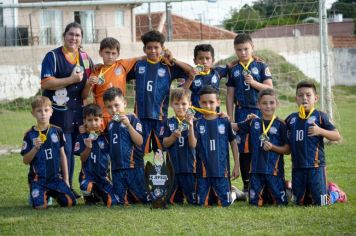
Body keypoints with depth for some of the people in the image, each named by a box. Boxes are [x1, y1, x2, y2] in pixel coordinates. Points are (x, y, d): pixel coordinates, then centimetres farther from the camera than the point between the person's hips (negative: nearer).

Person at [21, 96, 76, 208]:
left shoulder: (57, 131, 2)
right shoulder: (30, 135, -4)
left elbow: (62, 155, 9)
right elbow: (25, 161, -3)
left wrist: (65, 179, 7)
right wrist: (35, 148, -20)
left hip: (56, 177, 2)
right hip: (38, 178, -2)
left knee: (70, 202, -14)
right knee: (40, 206, -21)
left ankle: (53, 193, 16)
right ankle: (41, 194, 14)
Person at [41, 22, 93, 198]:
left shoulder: (85, 58, 13)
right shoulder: (53, 56, -5)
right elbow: (45, 83, -15)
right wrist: (71, 80, -17)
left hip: (78, 111, 6)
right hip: (59, 111, -6)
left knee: (72, 150, 9)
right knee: (64, 150, -9)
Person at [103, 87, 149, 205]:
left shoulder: (132, 119, -5)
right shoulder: (110, 124, 14)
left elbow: (140, 141, -13)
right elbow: (110, 146, 19)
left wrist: (128, 125, -22)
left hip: (134, 166, -5)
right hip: (117, 168, 5)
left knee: (145, 198, -2)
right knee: (122, 201, 5)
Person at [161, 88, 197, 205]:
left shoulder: (192, 122, 0)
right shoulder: (168, 123, 5)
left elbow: (193, 144, -8)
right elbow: (165, 143, 0)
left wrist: (190, 126, -19)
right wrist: (174, 136, -20)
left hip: (189, 166, -1)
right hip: (172, 166, 1)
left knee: (194, 200, -1)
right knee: (173, 201, 6)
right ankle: (179, 195, 33)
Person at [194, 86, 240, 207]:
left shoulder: (224, 122, -2)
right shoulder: (198, 123, -1)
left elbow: (233, 143, 6)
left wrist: (236, 166, 6)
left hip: (221, 170, -1)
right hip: (203, 170, 1)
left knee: (224, 203, 1)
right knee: (202, 203, 3)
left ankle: (233, 192, 33)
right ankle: (211, 193, 35)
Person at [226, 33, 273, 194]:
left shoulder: (260, 66, 4)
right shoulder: (233, 70, 9)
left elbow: (269, 88, -1)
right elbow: (230, 95, 9)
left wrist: (254, 83, -16)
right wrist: (230, 117, 4)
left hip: (259, 110, -2)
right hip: (241, 113, 2)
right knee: (243, 150, 2)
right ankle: (246, 185, 10)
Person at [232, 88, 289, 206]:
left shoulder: (280, 124, -4)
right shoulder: (253, 122, 7)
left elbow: (287, 150, -3)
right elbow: (234, 126, 17)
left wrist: (272, 147, -18)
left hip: (274, 169, -3)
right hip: (256, 169, 3)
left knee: (281, 203, -1)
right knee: (256, 203, 4)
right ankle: (265, 194, 34)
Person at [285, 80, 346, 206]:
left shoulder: (319, 116, -4)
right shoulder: (291, 119, 9)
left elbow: (337, 136, -5)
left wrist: (320, 131, -20)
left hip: (315, 166, -4)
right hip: (297, 167, 4)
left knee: (320, 203, -2)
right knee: (299, 202, 10)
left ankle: (335, 192, 29)